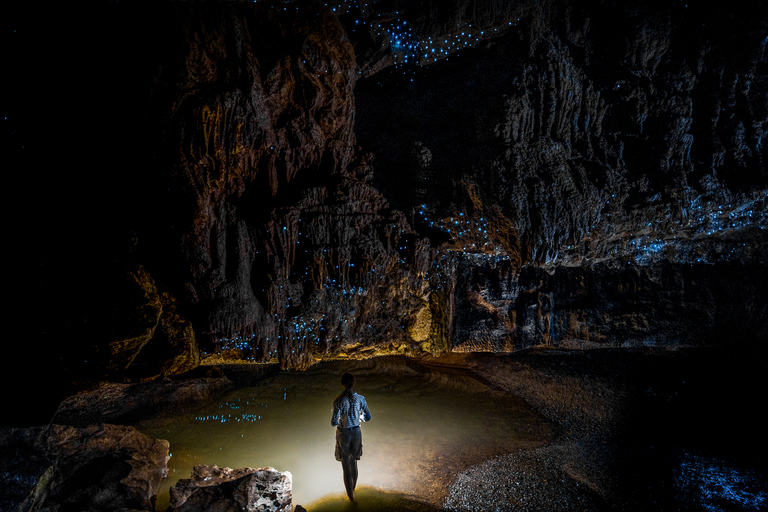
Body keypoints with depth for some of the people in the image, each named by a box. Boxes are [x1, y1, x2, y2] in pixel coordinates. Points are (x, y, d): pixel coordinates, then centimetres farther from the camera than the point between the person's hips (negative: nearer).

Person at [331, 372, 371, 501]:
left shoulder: (339, 401, -22)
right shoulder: (360, 398, -13)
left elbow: (334, 422, -21)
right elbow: (368, 418, -5)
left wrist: (336, 422, 2)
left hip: (343, 435, -3)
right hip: (356, 432, 3)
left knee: (346, 467, 13)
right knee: (354, 463, 25)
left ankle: (351, 496, 26)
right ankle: (353, 489, 45)